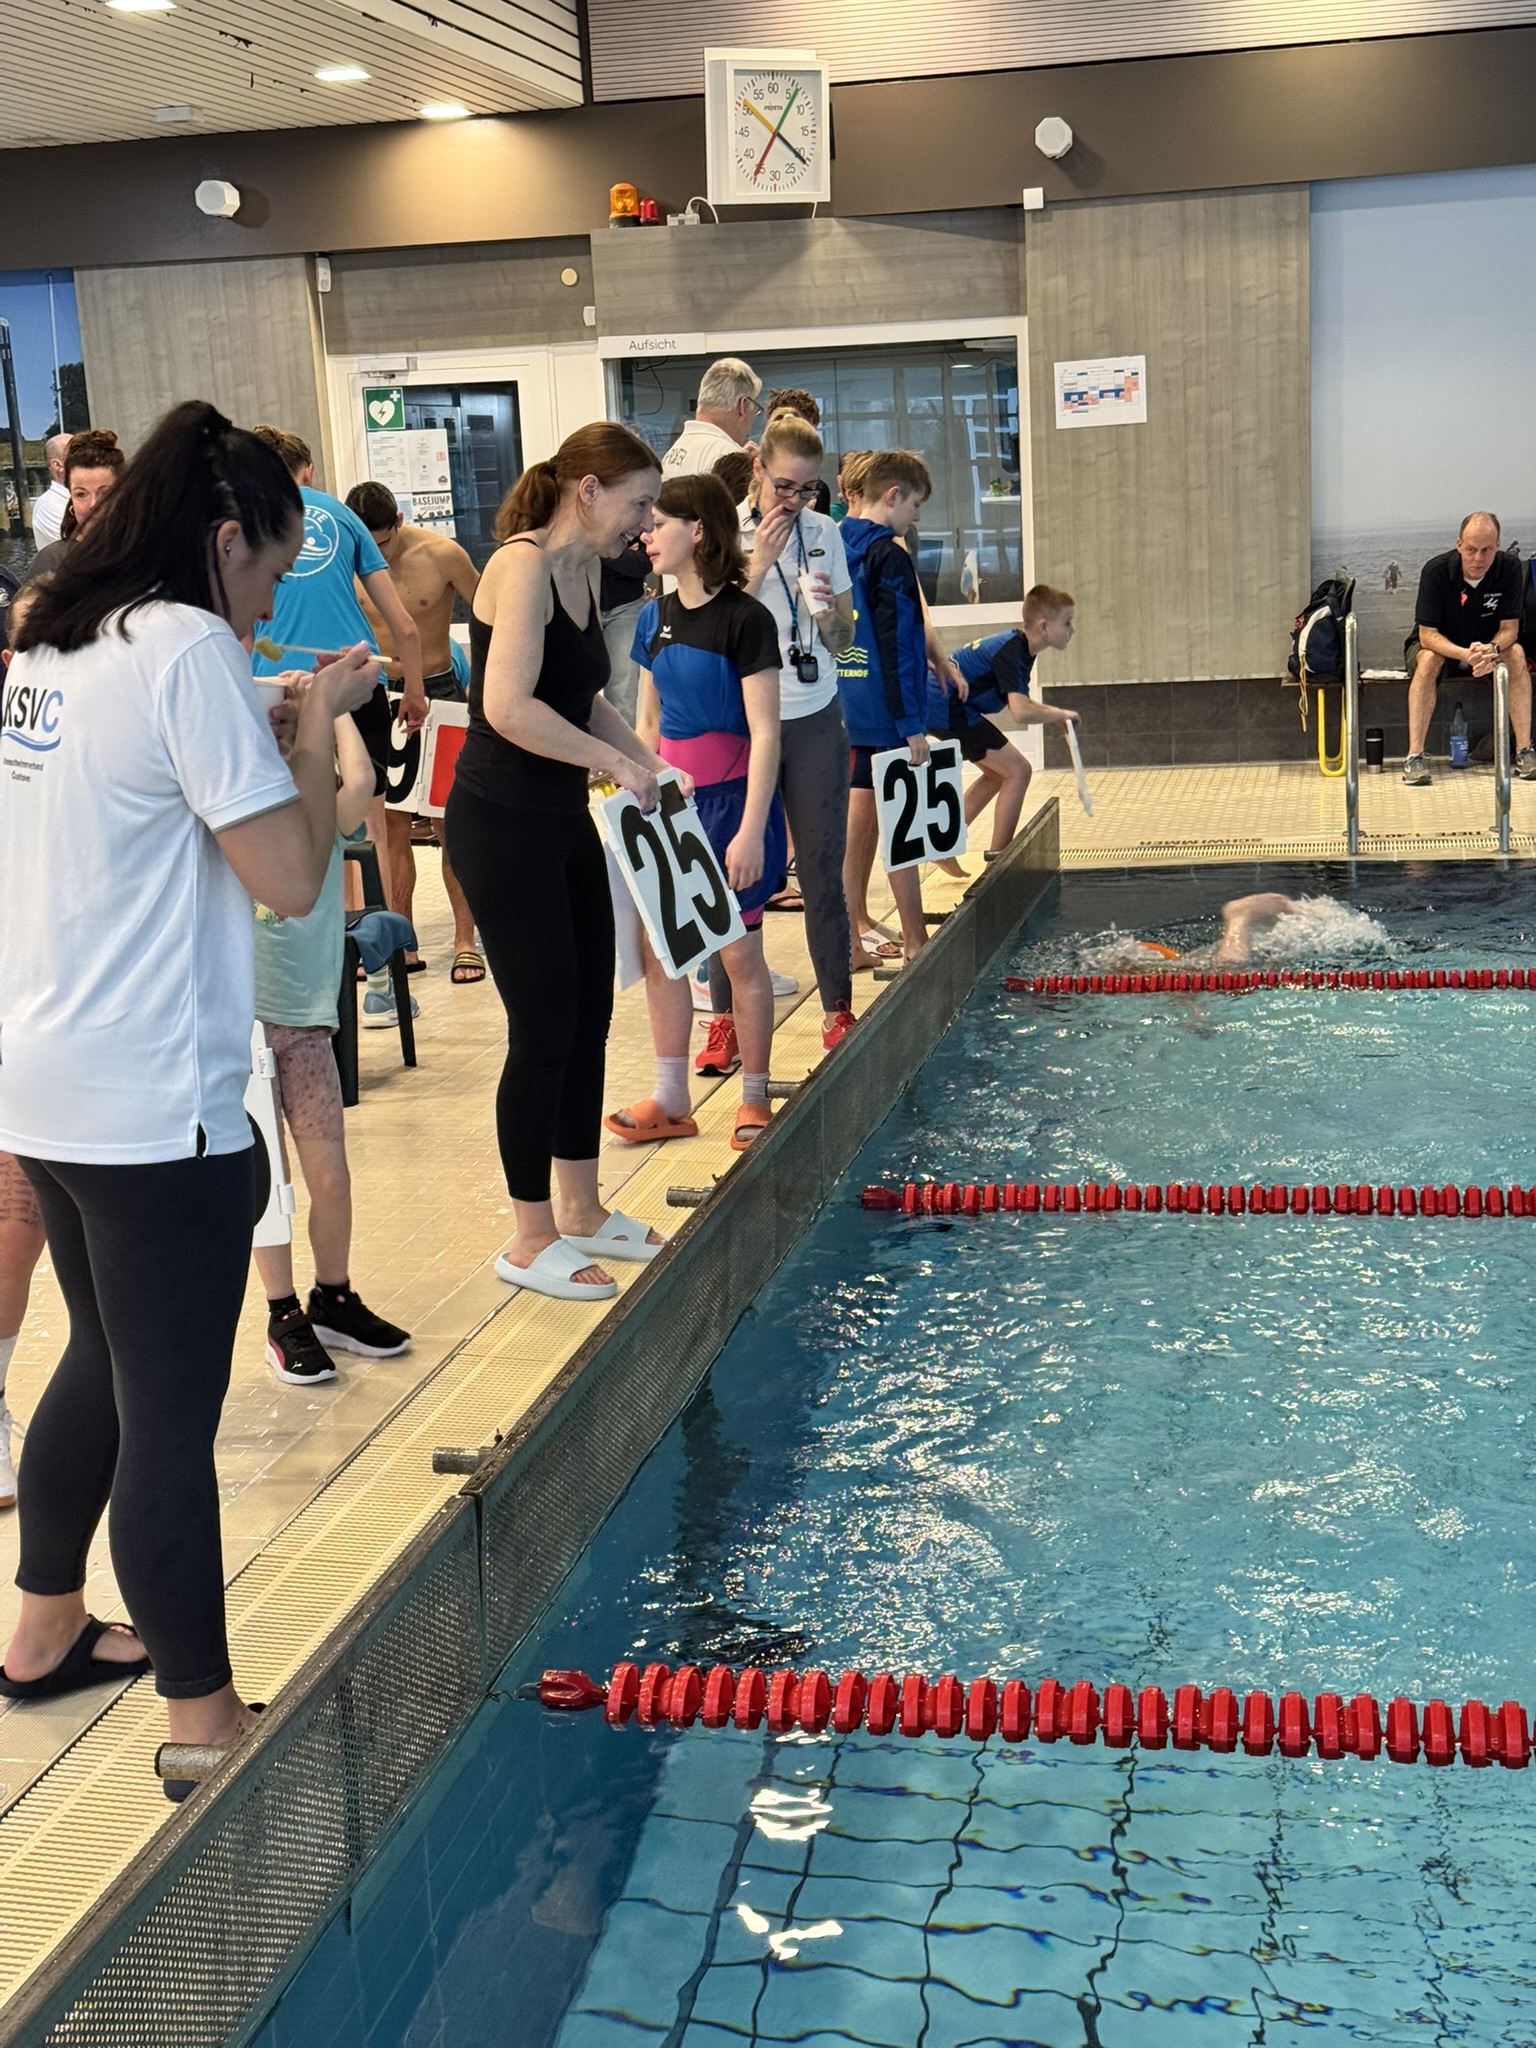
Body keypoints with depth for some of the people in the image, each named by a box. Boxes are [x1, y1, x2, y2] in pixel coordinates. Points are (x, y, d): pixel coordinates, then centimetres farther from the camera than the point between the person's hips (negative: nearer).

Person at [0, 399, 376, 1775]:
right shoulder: (191, 650, -15)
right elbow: (294, 878, -16)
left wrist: (272, 731, 16)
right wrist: (319, 723, -4)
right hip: (153, 1104, -9)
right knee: (171, 1417, 0)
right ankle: (205, 1723, 13)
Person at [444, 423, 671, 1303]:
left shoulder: (585, 571, 12)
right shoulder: (523, 565, -16)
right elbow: (509, 708, -27)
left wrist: (648, 762, 10)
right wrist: (616, 761, -19)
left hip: (564, 820, 9)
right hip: (503, 824, -9)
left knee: (590, 1016, 14)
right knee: (545, 1030, -3)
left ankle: (583, 1211, 28)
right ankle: (531, 1239, 11)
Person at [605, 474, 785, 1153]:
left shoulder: (744, 618, -11)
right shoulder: (656, 616, 9)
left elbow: (764, 733, -13)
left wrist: (751, 830, -18)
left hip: (732, 799, -6)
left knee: (738, 951, 2)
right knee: (657, 949, 5)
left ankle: (754, 1098, 16)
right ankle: (671, 1100, 16)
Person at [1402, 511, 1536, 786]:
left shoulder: (1509, 570, -19)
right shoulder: (1436, 570, -26)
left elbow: (1509, 628, -15)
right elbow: (1427, 635, -26)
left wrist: (1492, 650, -39)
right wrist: (1465, 654, -44)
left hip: (1488, 646, 2)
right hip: (1439, 645, -2)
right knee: (1428, 660, -35)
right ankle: (1414, 755, -37)